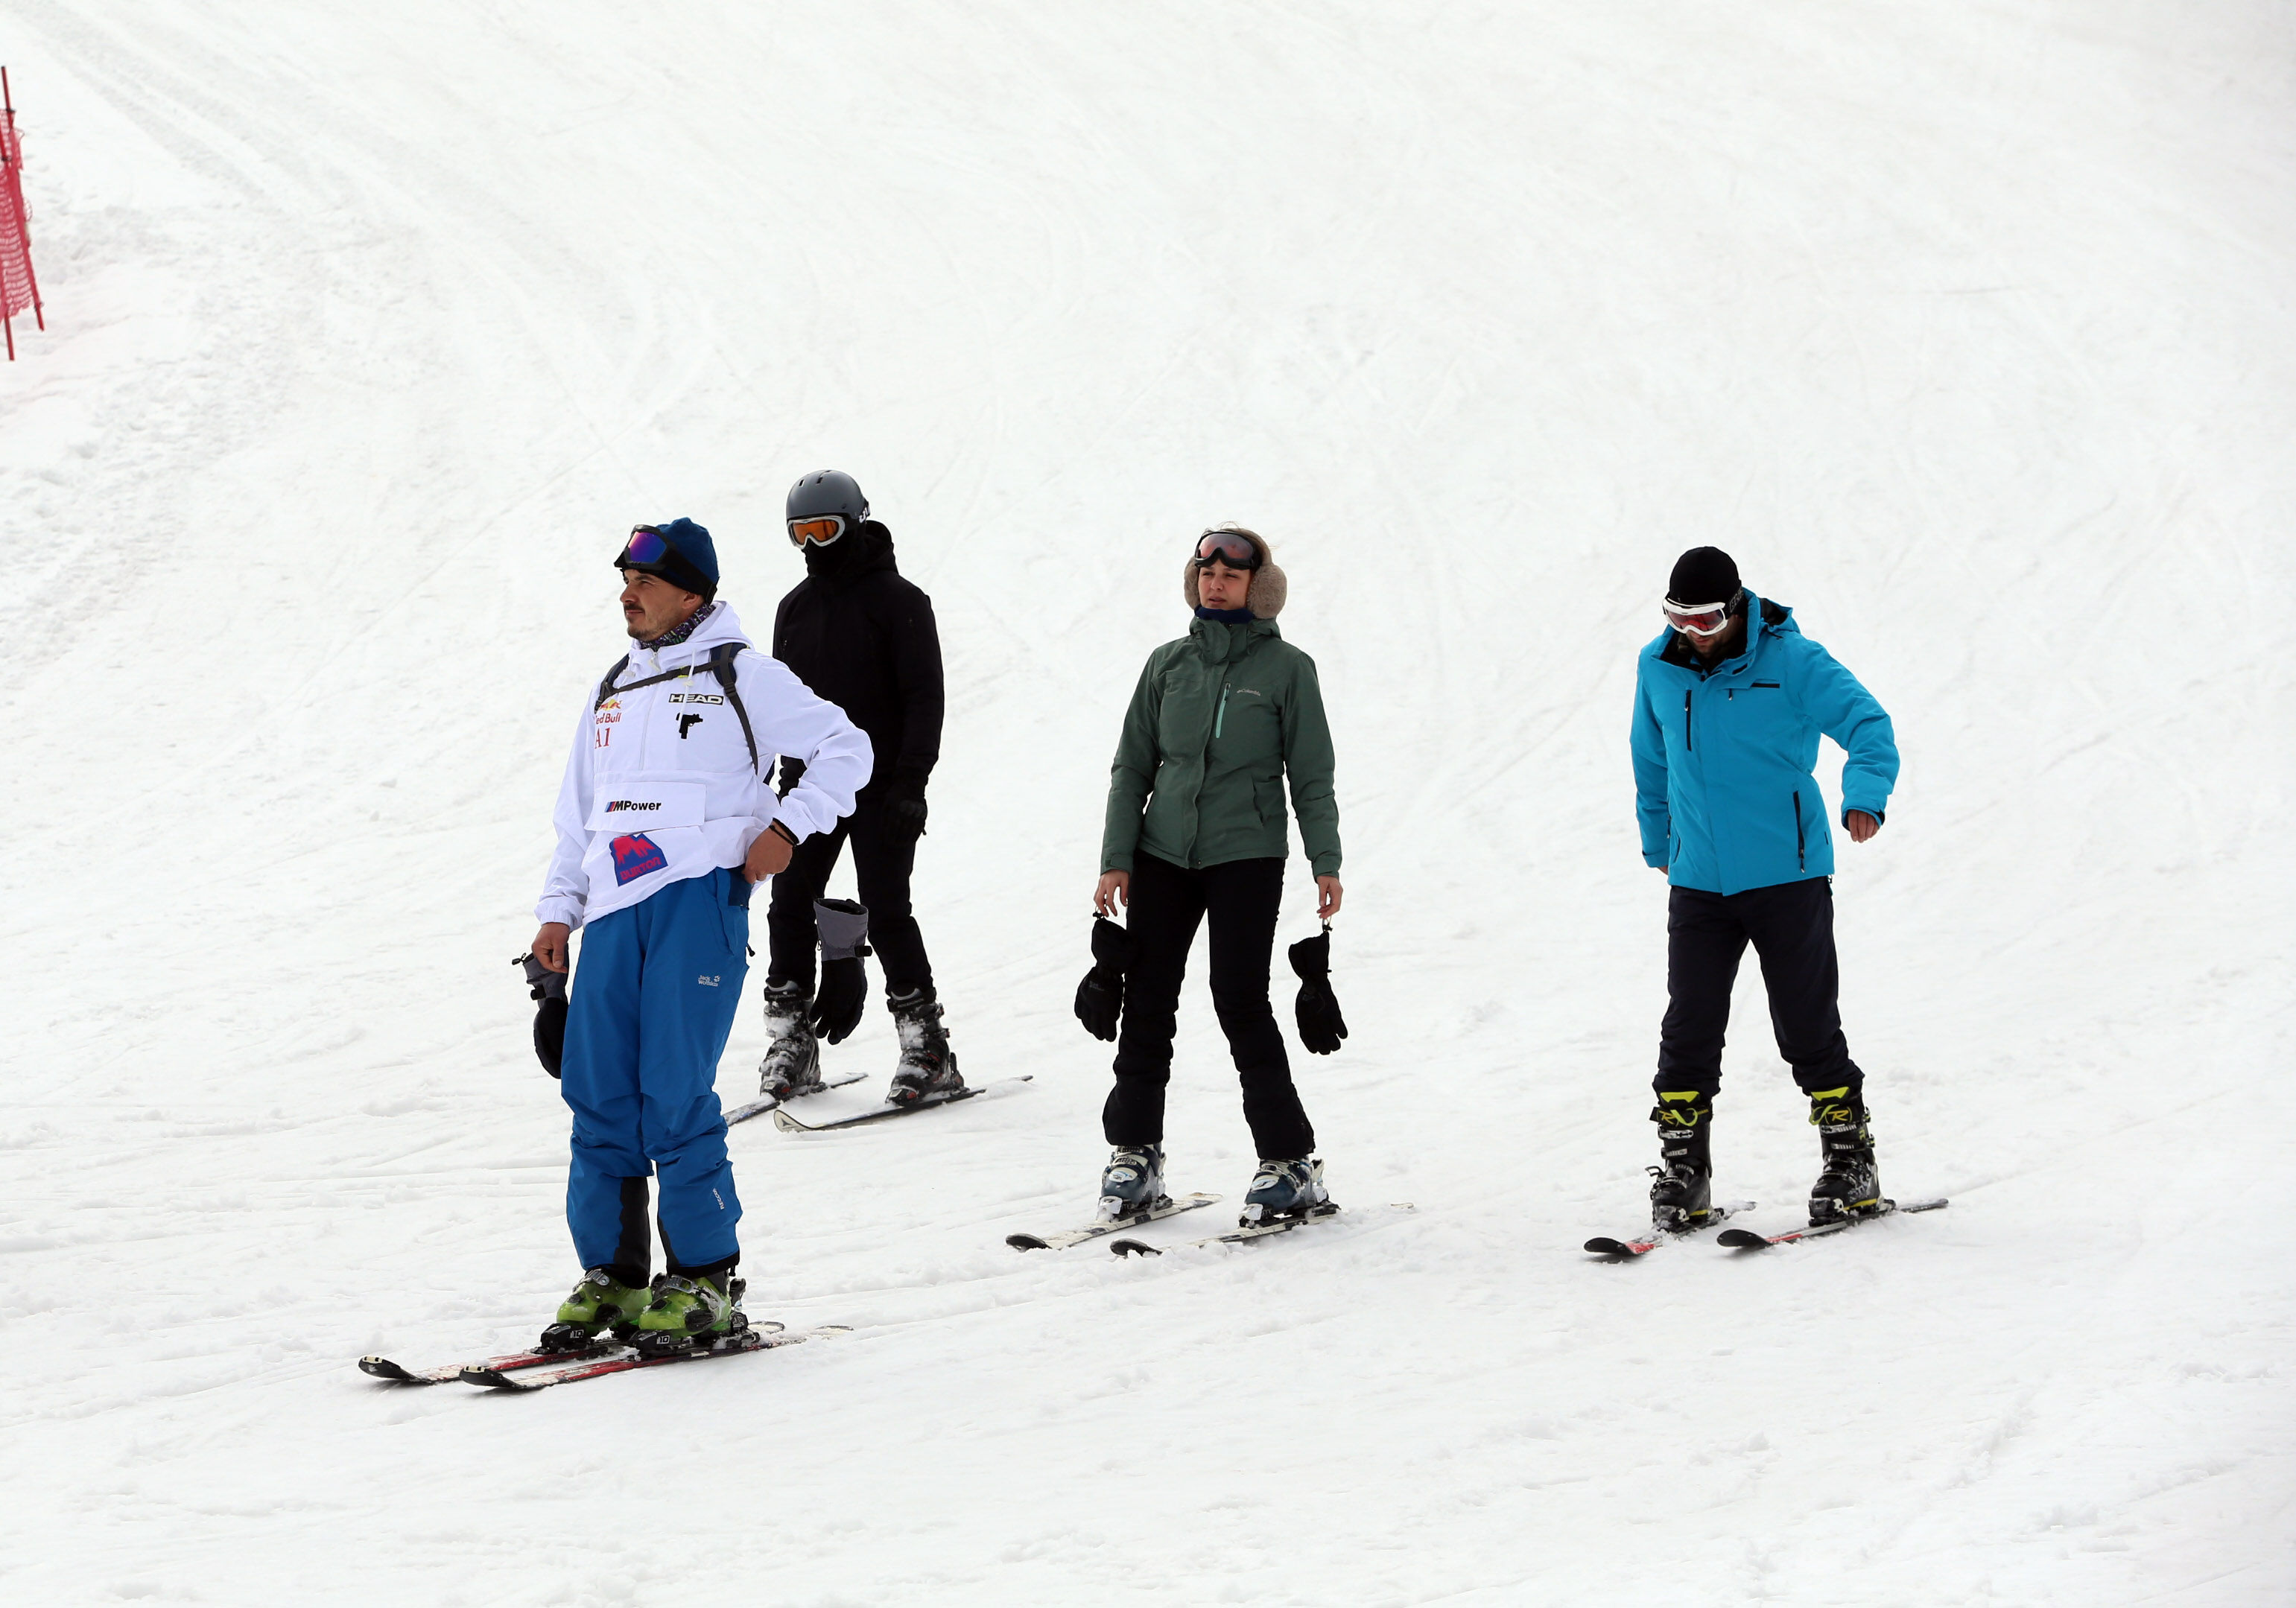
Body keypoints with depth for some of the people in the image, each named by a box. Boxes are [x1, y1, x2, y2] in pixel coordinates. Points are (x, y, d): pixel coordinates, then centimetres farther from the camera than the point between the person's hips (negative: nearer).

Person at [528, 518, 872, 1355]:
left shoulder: (737, 676, 4)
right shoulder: (611, 694, 22)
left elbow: (845, 750, 4)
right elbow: (578, 817, 26)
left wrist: (788, 825, -8)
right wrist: (558, 910, 16)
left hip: (698, 898, -6)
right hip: (616, 909, 6)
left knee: (675, 1096, -10)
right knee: (598, 1097, 1)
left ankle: (705, 1281, -2)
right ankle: (612, 1278, 10)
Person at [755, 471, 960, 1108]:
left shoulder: (897, 601, -5)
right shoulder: (796, 607, 14)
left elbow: (924, 697, -9)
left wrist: (910, 784, -17)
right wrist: (774, 778, 12)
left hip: (878, 787, -6)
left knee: (886, 912, -8)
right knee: (788, 909, 0)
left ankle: (927, 1048, -1)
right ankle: (792, 1043, 8)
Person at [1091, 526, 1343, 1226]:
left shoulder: (1286, 668, 1)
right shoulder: (1169, 664, 9)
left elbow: (1311, 777, 2)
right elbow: (1132, 766, 11)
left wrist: (1325, 864, -7)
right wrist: (1116, 861, 3)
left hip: (1246, 854, -4)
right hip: (1163, 852, 4)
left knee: (1240, 1000, -10)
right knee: (1146, 1000, 2)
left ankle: (1290, 1163, -2)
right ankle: (1134, 1154, 13)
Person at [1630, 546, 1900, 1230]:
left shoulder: (1791, 661, -11)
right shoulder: (1658, 669, 4)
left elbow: (1867, 723, -15)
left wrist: (1865, 794, -34)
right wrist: (1658, 841, 29)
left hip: (1788, 873, -4)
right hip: (1698, 883, 4)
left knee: (1808, 1027, 1)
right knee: (1689, 1029, 0)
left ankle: (1849, 1161, 12)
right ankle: (1683, 1170, 9)